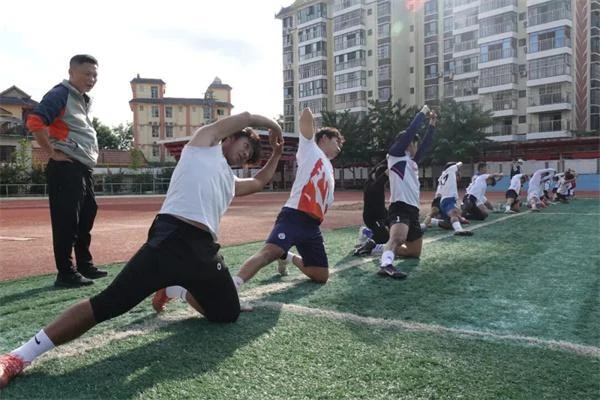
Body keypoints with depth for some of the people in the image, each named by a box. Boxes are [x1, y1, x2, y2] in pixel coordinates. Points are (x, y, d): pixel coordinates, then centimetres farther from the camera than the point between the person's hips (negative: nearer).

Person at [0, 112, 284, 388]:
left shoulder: (231, 182, 32)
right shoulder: (204, 142, 14)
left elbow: (259, 182, 49)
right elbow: (246, 118, 11)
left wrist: (276, 154, 45)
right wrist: (273, 127, 26)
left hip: (206, 251, 9)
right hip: (172, 239, -8)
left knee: (228, 314, 8)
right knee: (108, 304, -16)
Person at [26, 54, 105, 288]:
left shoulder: (83, 100, 19)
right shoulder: (60, 94, -10)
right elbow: (35, 121, -24)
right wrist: (52, 153, -18)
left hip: (84, 168, 10)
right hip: (66, 168, -10)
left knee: (86, 217, 15)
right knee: (66, 221, -6)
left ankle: (85, 266, 27)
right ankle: (66, 273, 0)